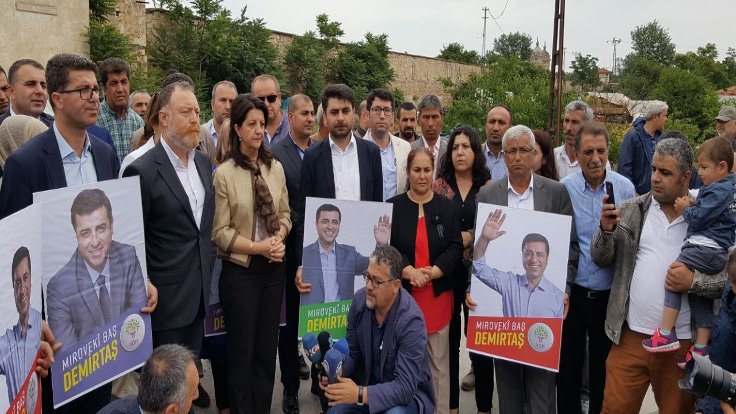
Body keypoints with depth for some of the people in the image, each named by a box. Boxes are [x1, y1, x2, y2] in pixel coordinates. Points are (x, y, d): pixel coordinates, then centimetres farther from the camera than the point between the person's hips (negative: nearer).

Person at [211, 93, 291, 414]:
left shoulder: (275, 168, 3)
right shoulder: (224, 173, -10)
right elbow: (220, 231, -10)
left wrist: (278, 239, -10)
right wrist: (259, 247, -17)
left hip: (273, 269, 4)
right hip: (240, 271, -4)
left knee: (267, 347, 15)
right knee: (241, 350, 8)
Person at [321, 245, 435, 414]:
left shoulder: (411, 321, -28)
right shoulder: (360, 299, -11)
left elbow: (404, 387, -30)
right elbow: (351, 352, 1)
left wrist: (360, 395, -39)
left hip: (408, 392, -5)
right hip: (367, 383, 5)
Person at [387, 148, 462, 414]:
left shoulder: (448, 207, 7)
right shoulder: (393, 206, 3)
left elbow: (456, 248, 1)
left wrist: (432, 272, -14)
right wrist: (409, 271, -18)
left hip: (438, 294, 1)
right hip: (402, 293, -1)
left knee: (438, 361, 7)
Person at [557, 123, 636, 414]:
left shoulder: (625, 187, -5)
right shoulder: (563, 189, -7)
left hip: (610, 293, 1)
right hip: (572, 291, -1)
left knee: (603, 365, 17)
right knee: (568, 363, 12)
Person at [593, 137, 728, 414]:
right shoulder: (631, 210, 2)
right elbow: (601, 259, 3)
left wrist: (694, 282, -20)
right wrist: (606, 230, -15)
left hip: (682, 343, -1)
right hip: (631, 337, 1)